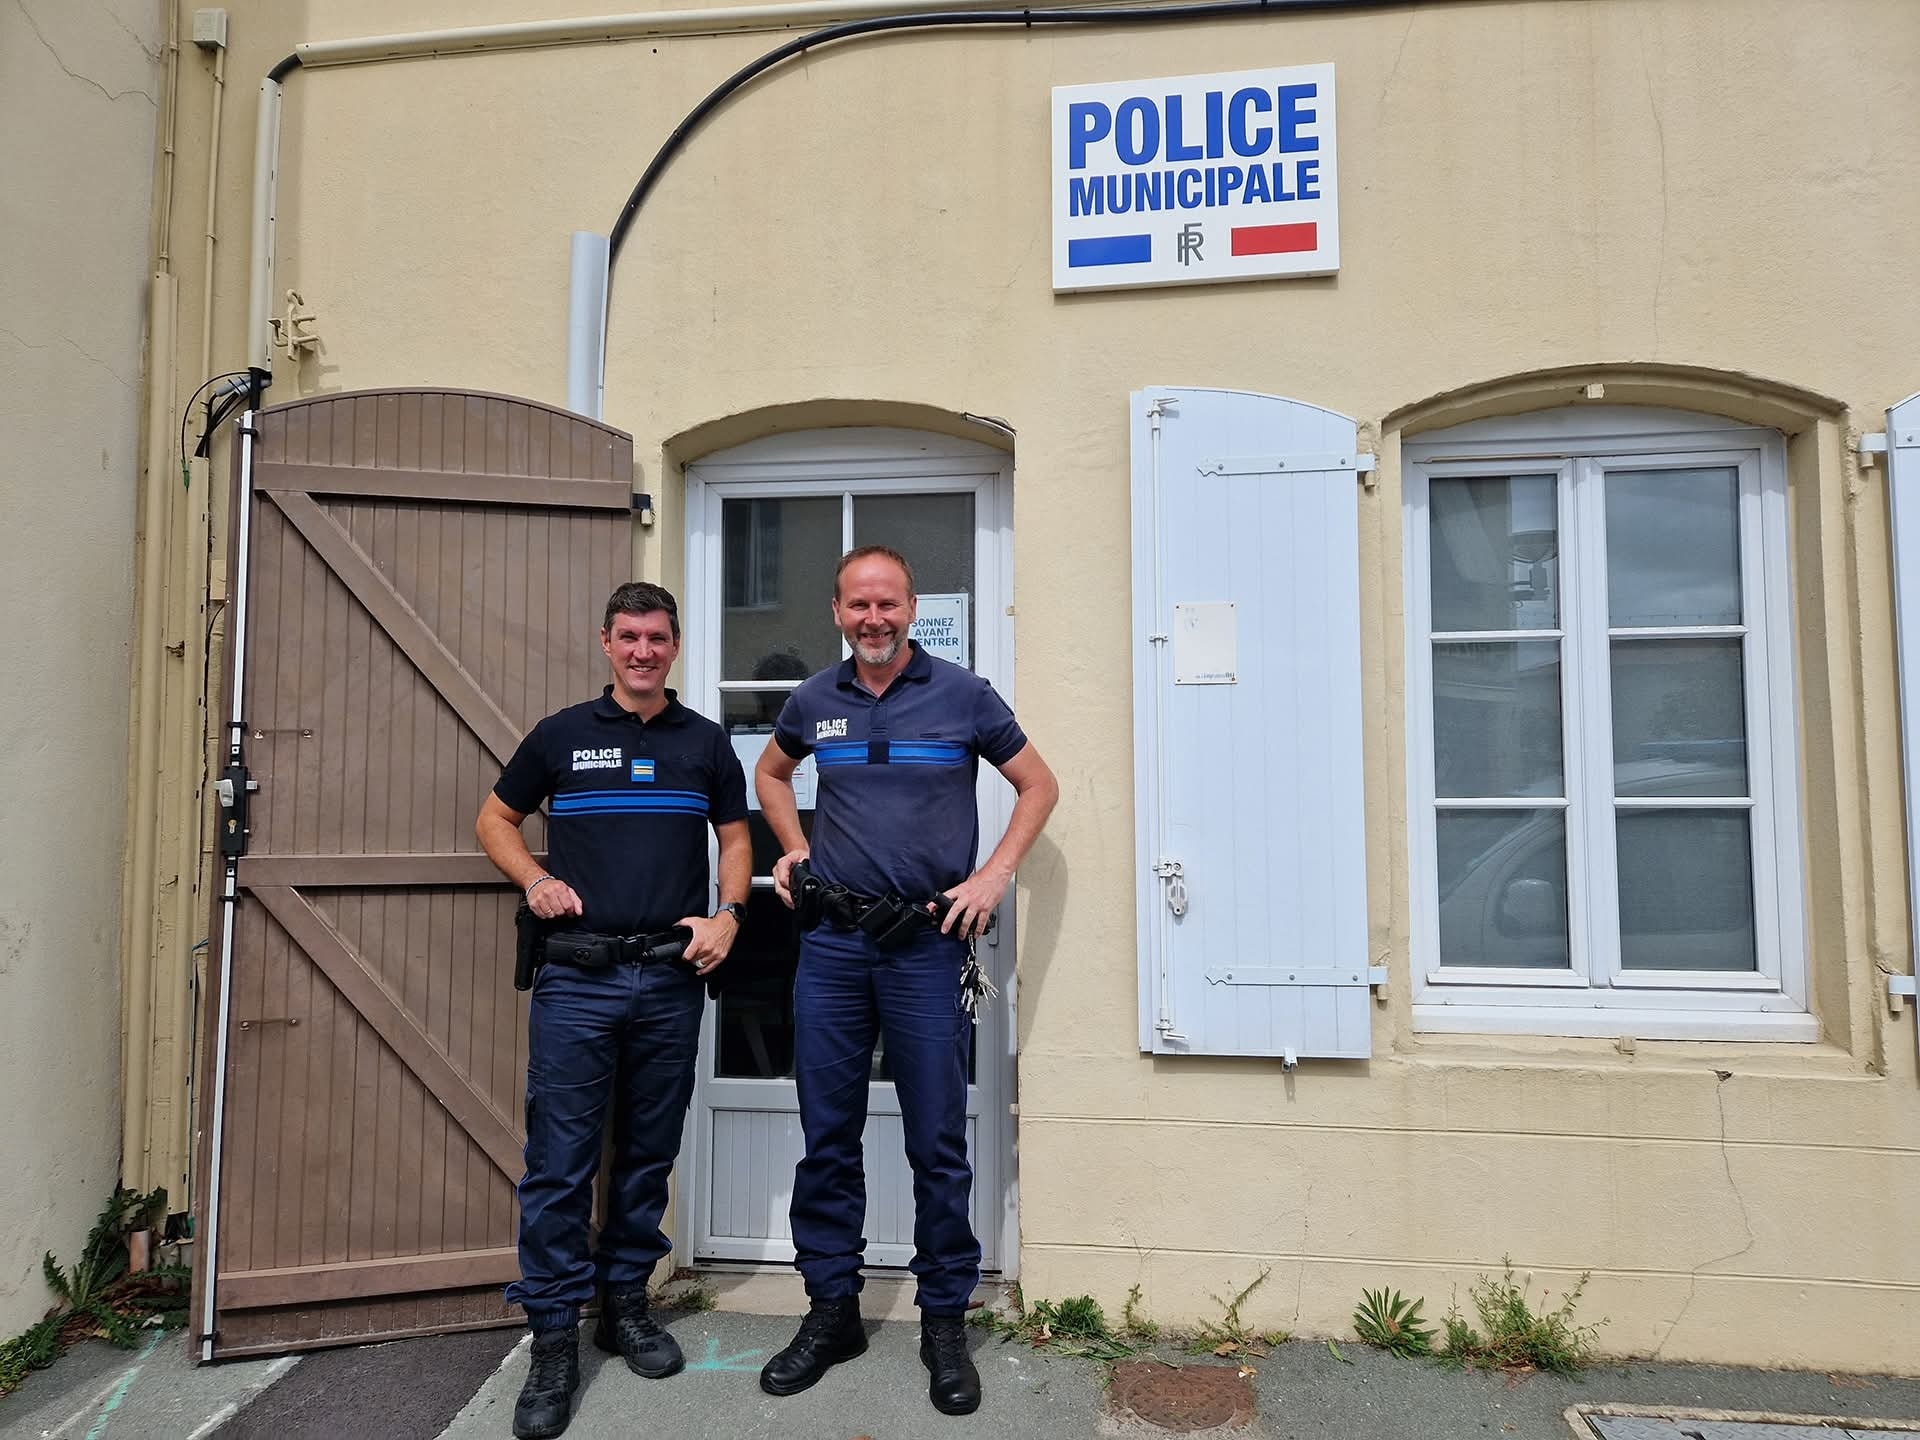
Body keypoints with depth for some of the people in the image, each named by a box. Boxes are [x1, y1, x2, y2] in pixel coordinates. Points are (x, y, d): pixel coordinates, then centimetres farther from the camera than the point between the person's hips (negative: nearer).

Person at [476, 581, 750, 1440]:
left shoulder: (704, 742, 8)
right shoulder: (561, 735, 5)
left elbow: (735, 836, 14)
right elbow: (495, 819, 14)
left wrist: (728, 915, -3)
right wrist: (534, 880, -4)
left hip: (672, 979, 2)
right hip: (577, 978, -1)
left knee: (648, 1156, 12)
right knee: (559, 1161, -1)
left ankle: (625, 1305, 30)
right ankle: (554, 1337, 13)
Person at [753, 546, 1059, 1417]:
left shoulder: (961, 695, -2)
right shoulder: (812, 702, 7)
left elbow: (1039, 785, 5)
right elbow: (770, 773, 26)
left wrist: (996, 874, -5)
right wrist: (794, 849, 11)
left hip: (927, 943, -3)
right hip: (830, 943, 3)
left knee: (937, 1144, 5)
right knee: (827, 1136, 10)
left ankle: (944, 1320, 22)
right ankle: (832, 1310, 27)